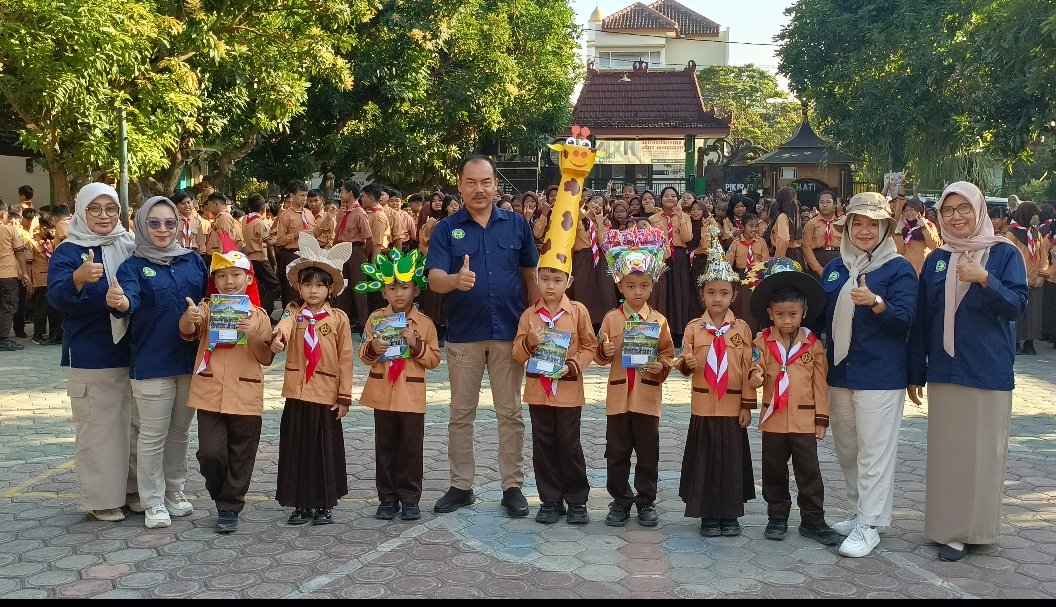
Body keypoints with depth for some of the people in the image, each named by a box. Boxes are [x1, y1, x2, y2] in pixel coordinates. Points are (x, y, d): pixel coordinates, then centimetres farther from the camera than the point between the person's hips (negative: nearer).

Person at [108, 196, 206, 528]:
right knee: (153, 435, 3)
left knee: (181, 430, 16)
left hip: (191, 360, 4)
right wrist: (118, 302, -46)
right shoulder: (133, 266, -5)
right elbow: (129, 300, -25)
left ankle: (175, 490, 32)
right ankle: (154, 502, 15)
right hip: (152, 364, -4)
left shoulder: (193, 261, 7)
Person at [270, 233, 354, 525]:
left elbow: (345, 358, 0)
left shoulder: (338, 318, 1)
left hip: (327, 394, -1)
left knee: (326, 449, 5)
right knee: (297, 448, 7)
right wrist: (278, 337, -46)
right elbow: (284, 324, -22)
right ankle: (300, 504, 19)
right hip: (297, 392, 1)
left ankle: (324, 504, 19)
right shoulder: (294, 312, 3)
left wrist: (345, 396, -3)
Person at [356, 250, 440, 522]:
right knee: (385, 447, 9)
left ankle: (410, 499, 15)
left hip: (412, 395, -1)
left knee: (411, 448, 4)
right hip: (382, 392, 2)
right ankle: (387, 498, 18)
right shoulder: (376, 319, 2)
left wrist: (416, 345, -17)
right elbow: (364, 355, 5)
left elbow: (433, 359, -2)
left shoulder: (424, 323, -1)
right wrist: (372, 348, -17)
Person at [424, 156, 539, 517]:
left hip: (509, 331, 1)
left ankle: (513, 485, 16)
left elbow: (531, 273, 10)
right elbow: (434, 279, -11)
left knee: (510, 413, 6)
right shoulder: (446, 229, 0)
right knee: (461, 414, 8)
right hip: (463, 334, 0)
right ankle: (461, 486, 19)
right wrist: (456, 280, -33)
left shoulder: (517, 225, 4)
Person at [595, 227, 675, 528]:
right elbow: (600, 356, 5)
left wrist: (661, 366, -17)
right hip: (618, 394, 1)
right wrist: (603, 351, -17)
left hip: (647, 395, -1)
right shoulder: (611, 319, 1)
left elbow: (668, 355, 4)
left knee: (648, 452, 7)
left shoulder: (659, 321, 0)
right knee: (616, 452, 8)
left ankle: (646, 501, 20)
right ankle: (620, 499, 21)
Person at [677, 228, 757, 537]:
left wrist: (747, 405, -2)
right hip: (703, 405, 0)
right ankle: (708, 515, 16)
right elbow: (684, 362, 2)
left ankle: (731, 514, 18)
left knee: (732, 460, 5)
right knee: (704, 459, 5)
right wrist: (686, 363, -22)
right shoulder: (693, 327, 1)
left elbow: (748, 369, 0)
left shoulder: (742, 328, 0)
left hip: (733, 406, 0)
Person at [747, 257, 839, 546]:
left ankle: (813, 520, 15)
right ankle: (777, 518, 23)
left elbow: (820, 383, 2)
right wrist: (755, 376, -27)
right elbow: (756, 372, -2)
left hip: (804, 419, -1)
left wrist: (821, 418, 1)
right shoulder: (762, 342, 0)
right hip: (773, 419, 1)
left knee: (809, 473, 4)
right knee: (774, 473, 10)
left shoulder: (814, 344, -1)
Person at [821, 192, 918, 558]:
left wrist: (875, 302, -32)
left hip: (880, 375, -6)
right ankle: (859, 511, 28)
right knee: (846, 449, 14)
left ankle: (869, 526, 4)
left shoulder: (899, 269, -5)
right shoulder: (834, 268, 11)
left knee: (874, 451, -3)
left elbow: (905, 318, -15)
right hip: (838, 373, 6)